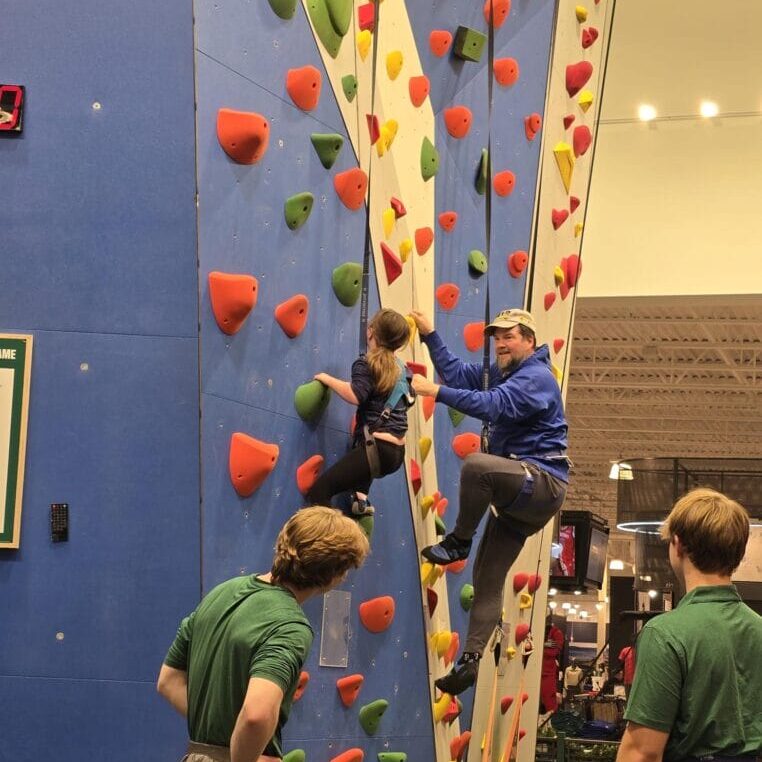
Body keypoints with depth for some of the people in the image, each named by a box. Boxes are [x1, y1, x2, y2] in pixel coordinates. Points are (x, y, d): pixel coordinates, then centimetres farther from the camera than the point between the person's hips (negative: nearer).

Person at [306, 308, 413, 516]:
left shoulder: (365, 364, -6)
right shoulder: (399, 367, 15)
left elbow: (356, 395, -24)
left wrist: (327, 379, -10)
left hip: (377, 450, -8)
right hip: (397, 452, 9)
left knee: (318, 492, -12)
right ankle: (360, 496, 24)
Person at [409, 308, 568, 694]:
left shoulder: (536, 377, -13)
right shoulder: (501, 372, 16)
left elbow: (493, 404, -29)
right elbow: (457, 373, 15)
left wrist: (437, 392, -33)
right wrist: (430, 335, 10)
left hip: (542, 484, -10)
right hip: (519, 489, 10)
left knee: (476, 464, -36)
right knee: (487, 579, 5)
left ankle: (459, 541, -16)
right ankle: (470, 659, 5)